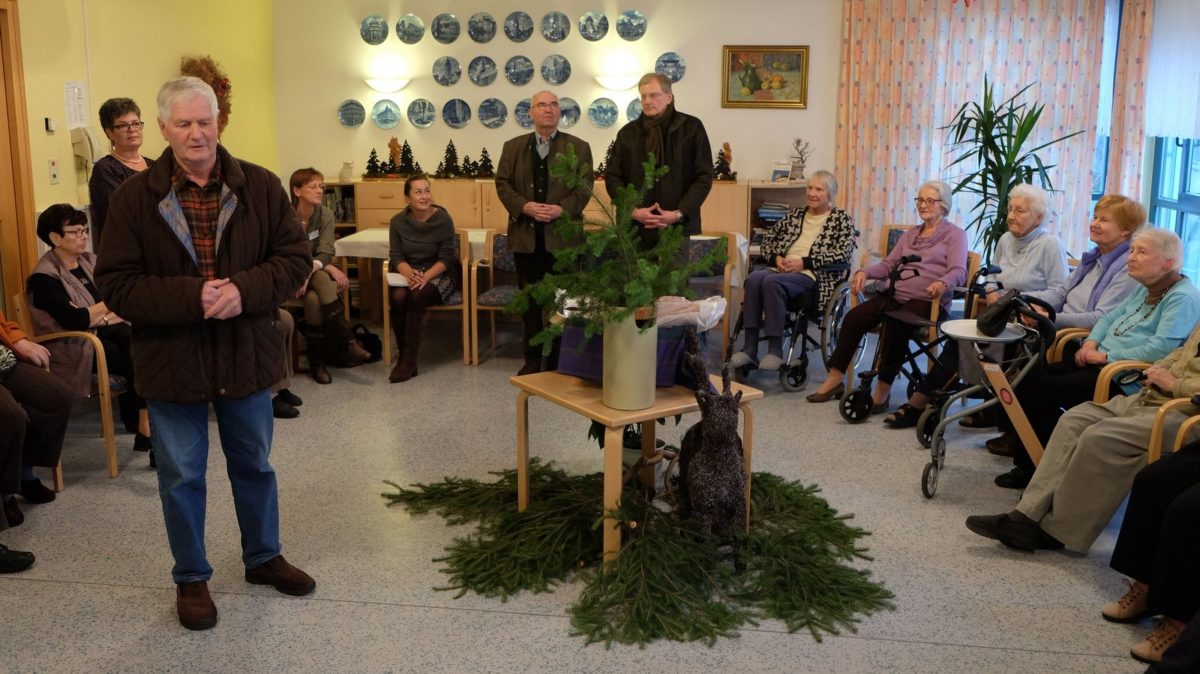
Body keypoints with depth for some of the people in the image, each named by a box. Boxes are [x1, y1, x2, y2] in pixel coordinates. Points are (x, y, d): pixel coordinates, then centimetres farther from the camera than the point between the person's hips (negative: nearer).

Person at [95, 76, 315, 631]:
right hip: (171, 361, -1)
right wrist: (191, 297, -25)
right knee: (181, 476, 12)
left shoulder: (260, 186, -3)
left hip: (247, 355, 2)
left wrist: (245, 290, -22)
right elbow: (115, 284, -11)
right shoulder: (134, 198, -7)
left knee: (254, 465, 19)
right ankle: (191, 577, 31)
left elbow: (295, 258, -4)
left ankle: (263, 557, 40)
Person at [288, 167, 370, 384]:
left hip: (315, 272, 3)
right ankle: (346, 343, -33)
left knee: (314, 299, -33)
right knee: (323, 280, -35)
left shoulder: (326, 214, -3)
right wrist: (330, 268, -27)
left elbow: (325, 253, -13)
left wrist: (309, 271, -34)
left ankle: (316, 361, -23)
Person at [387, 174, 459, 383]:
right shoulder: (398, 221, 1)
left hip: (438, 276, -3)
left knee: (417, 295, -33)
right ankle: (403, 356, -20)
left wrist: (425, 276, -26)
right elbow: (396, 256, -1)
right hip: (408, 274, 3)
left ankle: (409, 360, -25)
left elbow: (446, 258, -10)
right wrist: (409, 273, -23)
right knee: (398, 297, -31)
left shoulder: (443, 219, -9)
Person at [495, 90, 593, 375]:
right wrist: (524, 206, -14)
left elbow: (584, 187, -1)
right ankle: (533, 359, 14)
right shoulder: (513, 146, 10)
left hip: (563, 234, -1)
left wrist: (562, 209, -17)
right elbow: (502, 183, 3)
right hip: (526, 235, 2)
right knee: (530, 300, 6)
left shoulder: (578, 147, 6)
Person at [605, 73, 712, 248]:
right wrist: (633, 210, -8)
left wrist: (679, 213, -11)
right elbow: (612, 177, 8)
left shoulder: (692, 128, 2)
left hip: (681, 227, -2)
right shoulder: (627, 133, 9)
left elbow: (704, 176, -1)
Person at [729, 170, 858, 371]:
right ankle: (749, 347, -32)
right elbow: (768, 239, 24)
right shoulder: (795, 214, 24)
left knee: (772, 282, -35)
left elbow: (843, 252, -5)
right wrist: (776, 257, 1)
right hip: (782, 270, 5)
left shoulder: (841, 218, 10)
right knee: (754, 278, -30)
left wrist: (805, 262, -12)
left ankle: (775, 350, -29)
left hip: (812, 275, -5)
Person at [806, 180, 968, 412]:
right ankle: (834, 379, -13)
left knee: (895, 327, -35)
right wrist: (864, 272, 0)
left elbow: (958, 271, -7)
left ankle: (883, 391, -25)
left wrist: (942, 283, -30)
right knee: (853, 317, -19)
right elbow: (888, 264, 20)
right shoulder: (910, 234, 28)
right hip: (896, 294, 6)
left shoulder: (955, 234, 8)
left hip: (927, 300, -6)